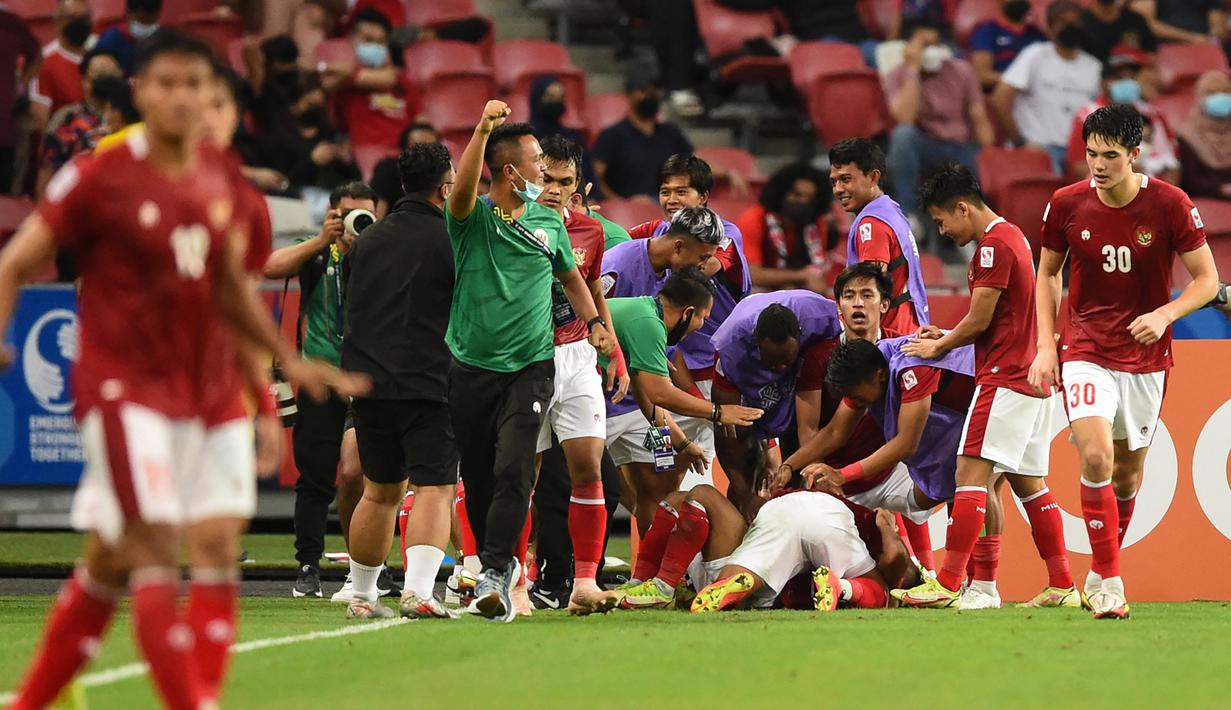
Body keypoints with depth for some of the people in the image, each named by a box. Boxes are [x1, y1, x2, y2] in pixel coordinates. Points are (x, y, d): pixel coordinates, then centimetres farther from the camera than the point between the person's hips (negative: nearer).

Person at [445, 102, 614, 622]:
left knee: (513, 472, -16)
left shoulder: (549, 222, 9)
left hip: (529, 368, 1)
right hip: (470, 368, -1)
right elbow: (463, 189, -27)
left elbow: (570, 276, 26)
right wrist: (483, 130, -37)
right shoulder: (472, 218, -3)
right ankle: (499, 566, 24)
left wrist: (595, 321, 14)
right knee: (478, 478, 6)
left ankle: (494, 576, -20)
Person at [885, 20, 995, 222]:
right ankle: (907, 215, -32)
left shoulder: (961, 71, 5)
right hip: (923, 151, -1)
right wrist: (913, 69, -19)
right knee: (903, 133, -36)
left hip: (962, 151, 1)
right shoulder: (897, 78, -2)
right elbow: (905, 119, -21)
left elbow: (980, 120, 4)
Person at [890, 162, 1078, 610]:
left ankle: (947, 583, -16)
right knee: (1029, 484, 11)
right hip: (1030, 376, 10)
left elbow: (980, 320, -13)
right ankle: (1062, 585, 10)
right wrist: (948, 337, 14)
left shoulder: (994, 244, -13)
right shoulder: (1012, 238, 18)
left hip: (1005, 379, -10)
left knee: (971, 473, -12)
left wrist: (938, 348, 3)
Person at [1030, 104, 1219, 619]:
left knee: (1129, 470, 11)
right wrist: (1046, 344, 1)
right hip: (1086, 350, -1)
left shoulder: (1170, 205, -11)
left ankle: (1101, 574, 32)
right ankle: (1109, 582, -15)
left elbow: (1207, 280, -4)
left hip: (1146, 356, 1)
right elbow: (1047, 273, 10)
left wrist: (1164, 314, -22)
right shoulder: (1066, 204, -6)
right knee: (1096, 457, -20)